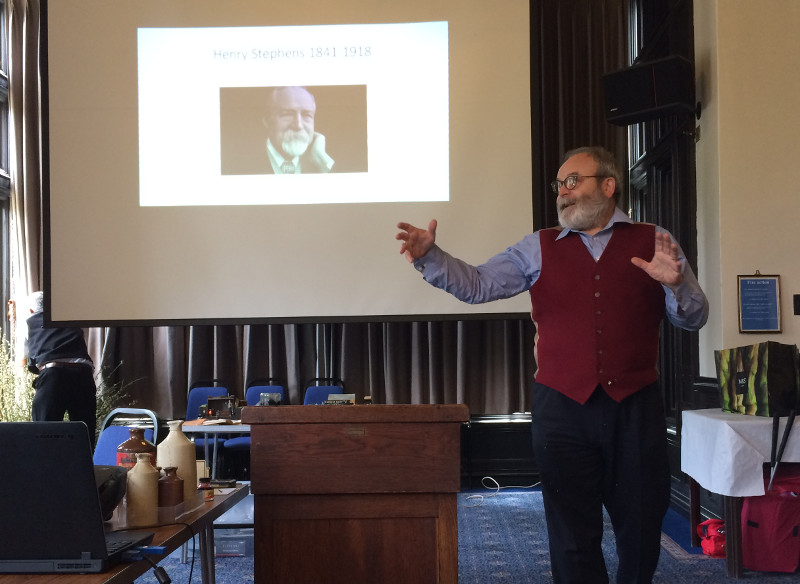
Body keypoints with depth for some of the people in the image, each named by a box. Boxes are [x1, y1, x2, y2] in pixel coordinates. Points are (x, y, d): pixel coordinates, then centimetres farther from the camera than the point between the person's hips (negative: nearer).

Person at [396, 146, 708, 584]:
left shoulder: (654, 243, 6)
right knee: (572, 534, 9)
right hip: (562, 407, 1)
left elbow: (693, 318, 5)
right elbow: (476, 285, 4)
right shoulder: (539, 249, 9)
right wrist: (430, 257, -11)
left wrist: (676, 283, -16)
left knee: (641, 528, 10)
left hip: (635, 407, 0)